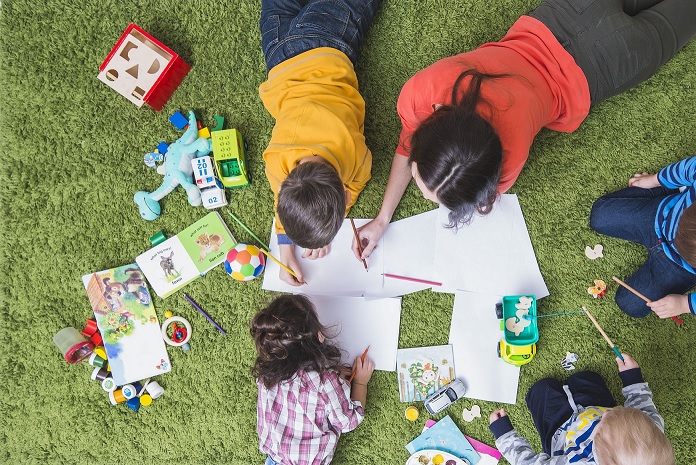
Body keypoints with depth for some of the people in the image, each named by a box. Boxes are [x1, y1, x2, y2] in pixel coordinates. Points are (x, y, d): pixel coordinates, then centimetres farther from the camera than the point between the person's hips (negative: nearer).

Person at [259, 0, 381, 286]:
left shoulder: (356, 154, -41)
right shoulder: (276, 160, -38)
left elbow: (354, 184, -15)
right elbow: (283, 201, -15)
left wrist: (325, 232, -21)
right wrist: (286, 251, -22)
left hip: (328, 52, -1)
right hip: (285, 60, 2)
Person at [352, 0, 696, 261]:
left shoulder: (510, 155, -52)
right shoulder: (420, 90, -41)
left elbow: (483, 206, -27)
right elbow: (406, 146, -18)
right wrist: (382, 219, -22)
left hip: (582, 73, -3)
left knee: (660, 31, 32)